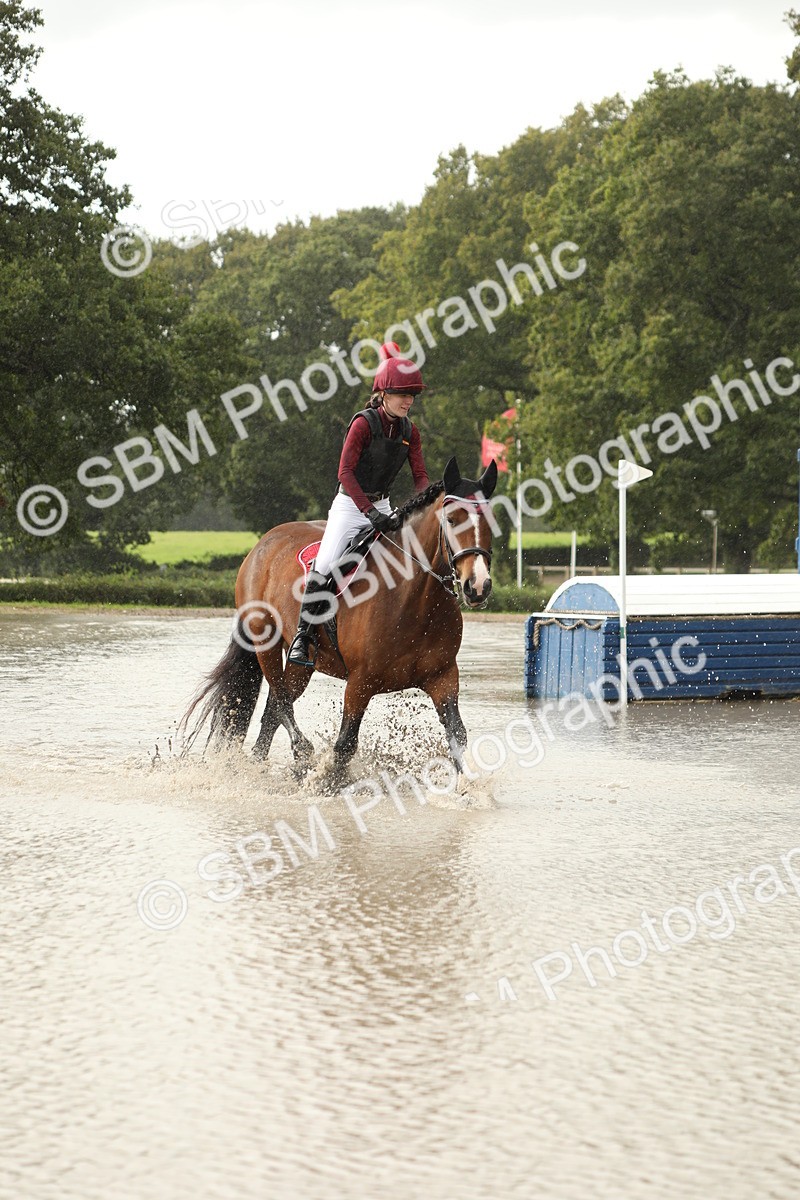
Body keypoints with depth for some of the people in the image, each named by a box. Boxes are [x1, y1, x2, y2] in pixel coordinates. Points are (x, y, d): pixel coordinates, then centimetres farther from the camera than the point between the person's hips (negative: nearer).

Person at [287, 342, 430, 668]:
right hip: (350, 506, -6)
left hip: (383, 506, 6)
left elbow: (421, 476, 4)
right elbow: (345, 472, -20)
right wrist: (370, 512, -29)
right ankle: (302, 638, -15)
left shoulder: (409, 432, 5)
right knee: (324, 566, -24)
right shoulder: (364, 423, -14)